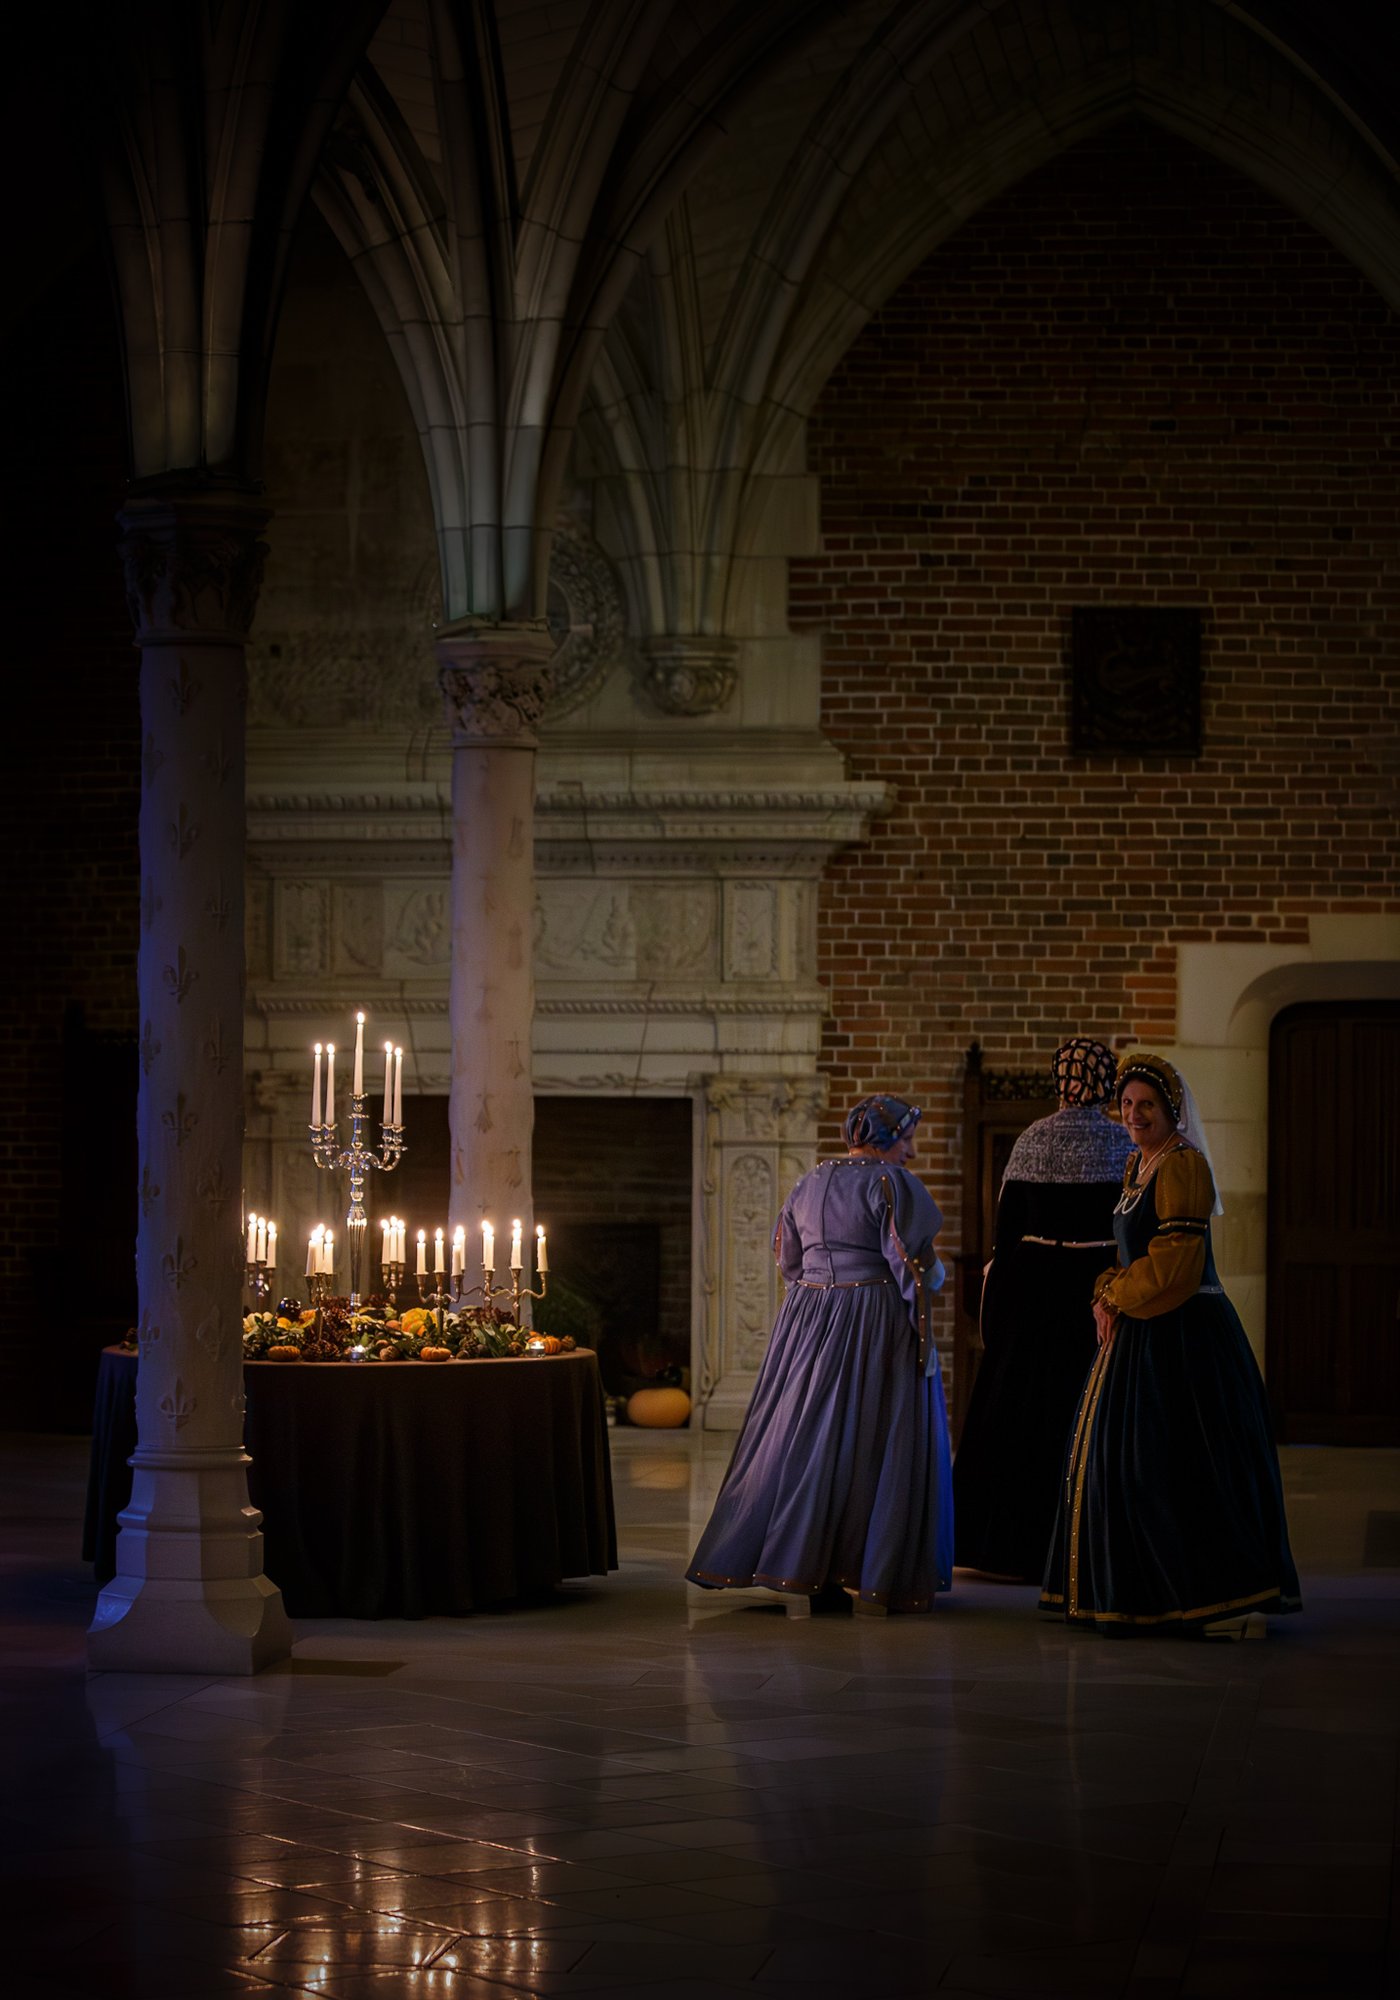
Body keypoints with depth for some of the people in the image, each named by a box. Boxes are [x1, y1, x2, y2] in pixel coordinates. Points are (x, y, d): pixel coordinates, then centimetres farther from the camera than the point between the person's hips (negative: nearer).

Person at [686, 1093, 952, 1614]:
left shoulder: (809, 1184, 12)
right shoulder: (890, 1182, -10)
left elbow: (787, 1260, 17)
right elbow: (910, 1263, -15)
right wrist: (921, 1333, -10)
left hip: (809, 1320, 7)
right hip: (877, 1326, -6)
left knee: (806, 1439, 8)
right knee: (874, 1447, -2)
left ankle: (801, 1570, 9)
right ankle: (876, 1576, -1)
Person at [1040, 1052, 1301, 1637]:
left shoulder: (1182, 1165, -15)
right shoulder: (1140, 1166, 15)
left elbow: (1173, 1260, -20)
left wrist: (1114, 1297, -8)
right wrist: (1110, 1294, 2)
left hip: (1183, 1336, -10)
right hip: (1145, 1334, 10)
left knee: (1187, 1467, -9)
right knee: (1131, 1463, 12)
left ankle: (1236, 1598, -5)